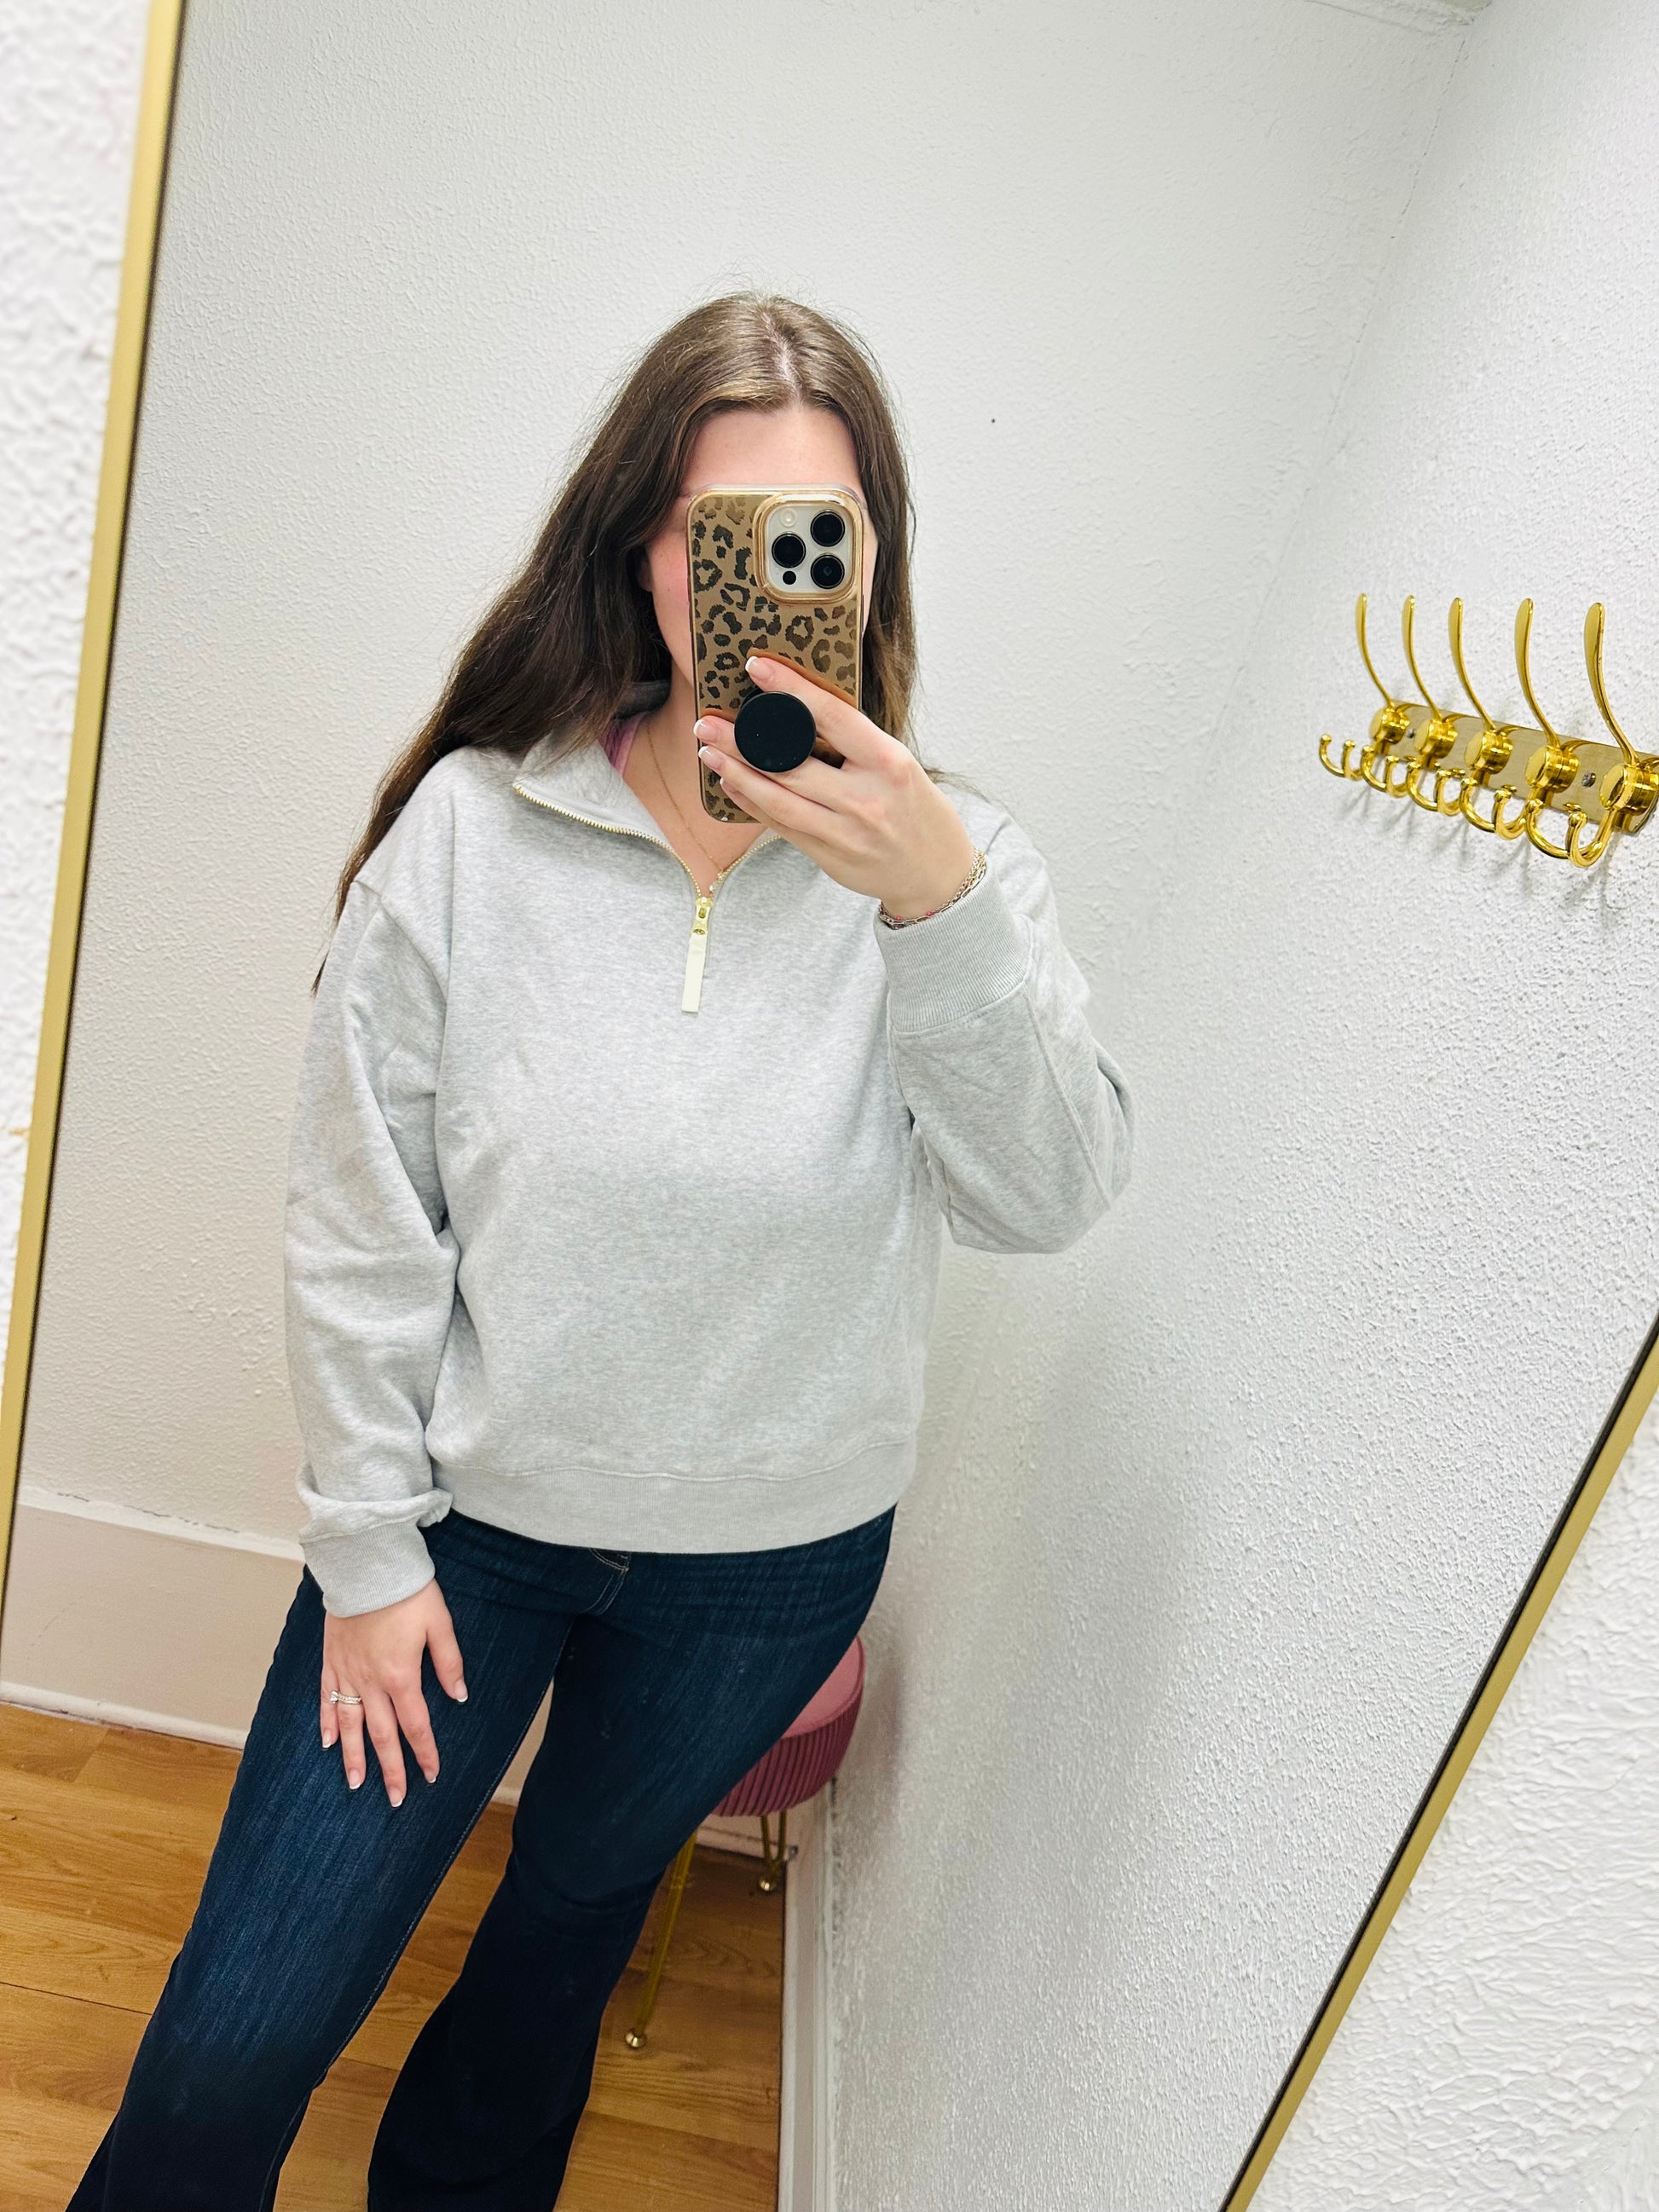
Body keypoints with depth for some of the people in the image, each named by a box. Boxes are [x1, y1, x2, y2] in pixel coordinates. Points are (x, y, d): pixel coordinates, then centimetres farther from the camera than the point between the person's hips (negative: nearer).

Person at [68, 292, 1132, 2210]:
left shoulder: (948, 862, -11)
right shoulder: (470, 830, -14)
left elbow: (1048, 1200, -20)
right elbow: (358, 1222, -9)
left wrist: (944, 910, -34)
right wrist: (368, 1543, -5)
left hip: (767, 1562, 2)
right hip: (467, 1514, -1)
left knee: (578, 1910, 28)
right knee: (237, 2040, 11)